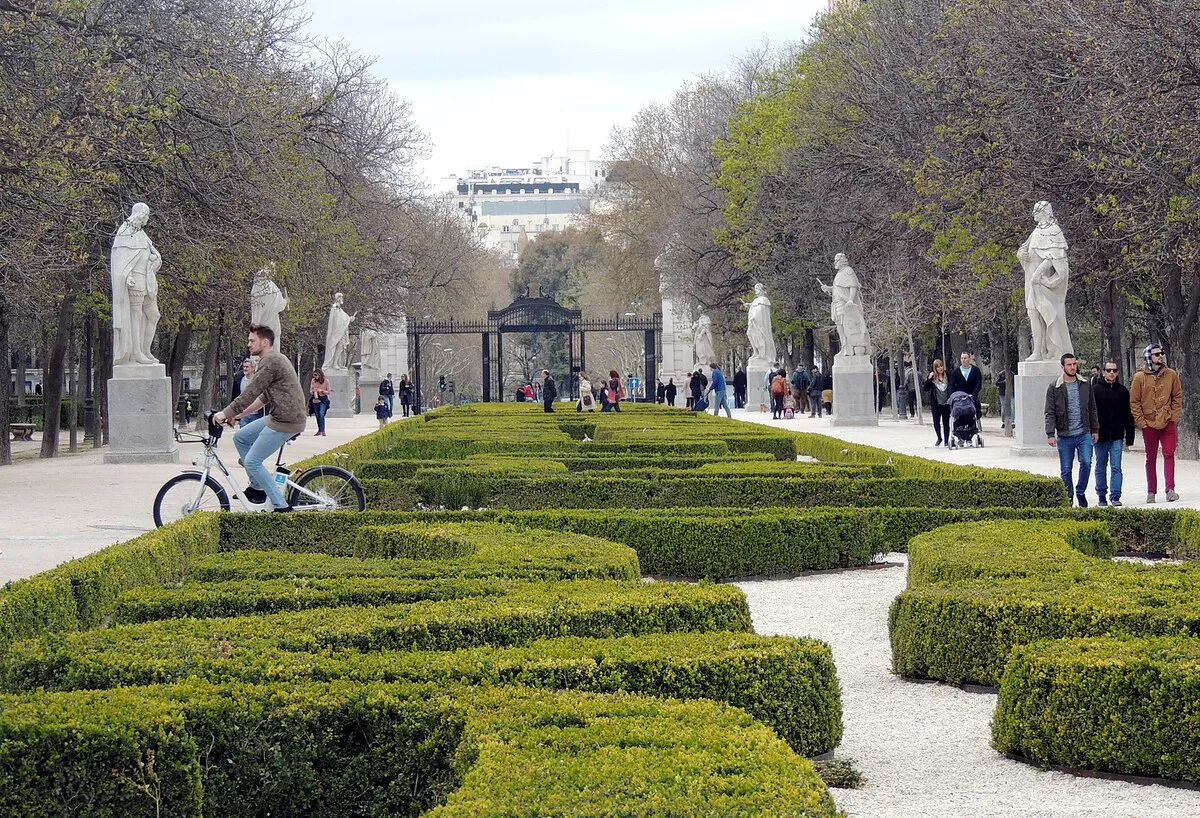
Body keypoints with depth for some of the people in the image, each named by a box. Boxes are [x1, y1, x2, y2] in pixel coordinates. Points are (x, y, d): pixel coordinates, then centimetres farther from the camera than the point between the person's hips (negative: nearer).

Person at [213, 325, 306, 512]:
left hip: (286, 421, -10)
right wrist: (239, 414, 20)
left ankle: (281, 507, -4)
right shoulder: (276, 359, 19)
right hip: (279, 417, 10)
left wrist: (226, 413, -11)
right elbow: (264, 396, 24)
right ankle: (257, 487, 20)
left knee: (252, 462, -5)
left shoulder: (270, 361, -14)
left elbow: (250, 393, -17)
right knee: (240, 437, 16)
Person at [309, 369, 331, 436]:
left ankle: (322, 431, -23)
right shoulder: (313, 381, 6)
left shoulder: (326, 381, -4)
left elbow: (328, 392, -1)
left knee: (321, 414, -19)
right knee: (317, 415, 7)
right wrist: (313, 391, -11)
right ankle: (319, 431, 18)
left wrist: (321, 390, -17)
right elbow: (310, 391, 12)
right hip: (315, 399, 4)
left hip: (323, 399, -4)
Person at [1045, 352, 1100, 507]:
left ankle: (1080, 492, 7)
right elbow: (1050, 413, -2)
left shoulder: (1086, 385, 8)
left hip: (1084, 434, 1)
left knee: (1086, 462, -14)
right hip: (1064, 436, -1)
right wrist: (1050, 434, -11)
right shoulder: (1054, 388, 0)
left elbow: (1092, 409, 14)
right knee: (1065, 470, 4)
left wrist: (1095, 430, 11)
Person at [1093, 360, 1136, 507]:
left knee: (1116, 467, -6)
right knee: (1101, 468, 8)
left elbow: (1128, 416, 11)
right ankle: (1102, 496, 18)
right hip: (1100, 437, -1)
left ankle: (1115, 496, -6)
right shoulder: (1095, 390, 0)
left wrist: (1129, 438, 8)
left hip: (1117, 437, 1)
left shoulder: (1123, 391, 7)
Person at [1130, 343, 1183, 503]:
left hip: (1168, 423, 1)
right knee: (1151, 459, 8)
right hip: (1149, 424, -1)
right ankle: (1151, 492, 15)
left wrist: (1174, 416, 0)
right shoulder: (1140, 377, -4)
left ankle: (1170, 489, -11)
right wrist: (1141, 422, -6)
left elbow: (1178, 396, 10)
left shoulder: (1171, 375, 2)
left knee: (1169, 455, -8)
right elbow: (1134, 402, -1)